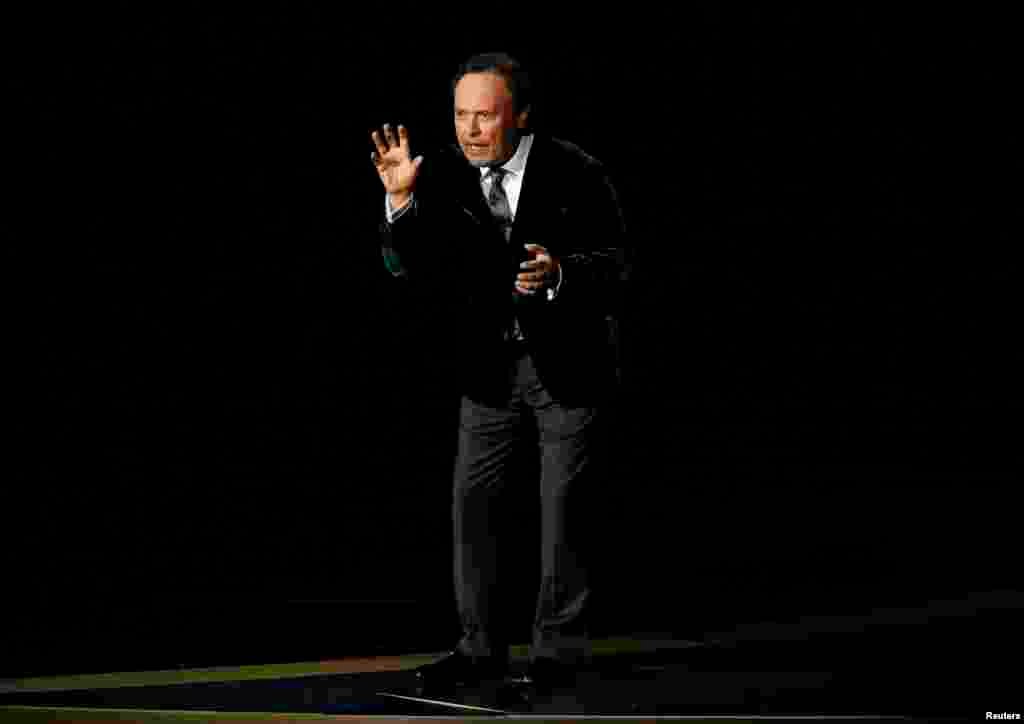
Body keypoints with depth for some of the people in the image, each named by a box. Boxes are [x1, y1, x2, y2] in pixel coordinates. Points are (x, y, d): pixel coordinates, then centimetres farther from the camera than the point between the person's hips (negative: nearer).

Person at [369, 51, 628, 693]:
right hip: (490, 368, 4)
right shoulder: (444, 177, -5)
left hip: (569, 366, -4)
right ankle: (482, 647, 13)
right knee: (473, 504, 3)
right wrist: (400, 201, -24)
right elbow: (411, 271, -9)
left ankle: (560, 649, 14)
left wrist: (559, 274, -34)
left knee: (564, 508, 2)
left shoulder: (574, 173, -14)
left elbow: (615, 266, -15)